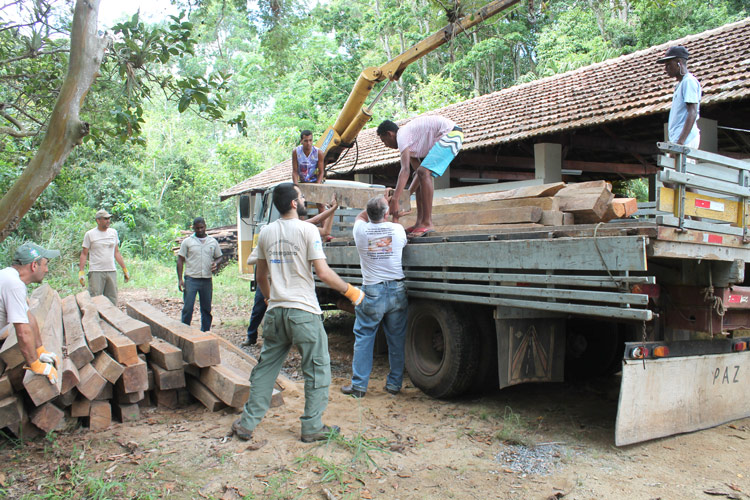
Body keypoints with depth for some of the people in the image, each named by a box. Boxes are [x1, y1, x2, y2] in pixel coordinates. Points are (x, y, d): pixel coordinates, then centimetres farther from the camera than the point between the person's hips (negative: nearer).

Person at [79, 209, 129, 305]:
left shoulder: (113, 232, 12)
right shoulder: (89, 234, 0)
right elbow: (84, 254, 2)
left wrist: (125, 269, 15)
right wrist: (81, 272, -7)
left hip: (111, 271, 4)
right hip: (96, 272, -4)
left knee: (112, 301, 5)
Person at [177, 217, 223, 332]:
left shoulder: (213, 242, 10)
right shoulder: (187, 242, 2)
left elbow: (219, 257, 19)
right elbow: (180, 260, 2)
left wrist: (216, 263, -6)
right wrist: (180, 279, -5)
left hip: (207, 280, 3)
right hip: (191, 279, -3)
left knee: (206, 308, 9)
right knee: (187, 308, -4)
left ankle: (205, 332, 20)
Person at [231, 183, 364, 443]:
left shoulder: (266, 232, 9)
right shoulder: (307, 230, -9)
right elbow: (323, 273, -15)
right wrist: (350, 291, -3)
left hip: (275, 311, 6)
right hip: (304, 313, -6)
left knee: (265, 367, 16)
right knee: (317, 369, 7)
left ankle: (247, 424, 21)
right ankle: (312, 427, 13)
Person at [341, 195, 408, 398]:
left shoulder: (361, 229, -4)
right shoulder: (397, 229, -2)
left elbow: (361, 216, 21)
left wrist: (375, 205, 26)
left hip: (372, 292, -1)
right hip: (396, 290, 1)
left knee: (363, 337, 7)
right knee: (396, 339, 10)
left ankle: (358, 385, 10)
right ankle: (394, 383, 18)